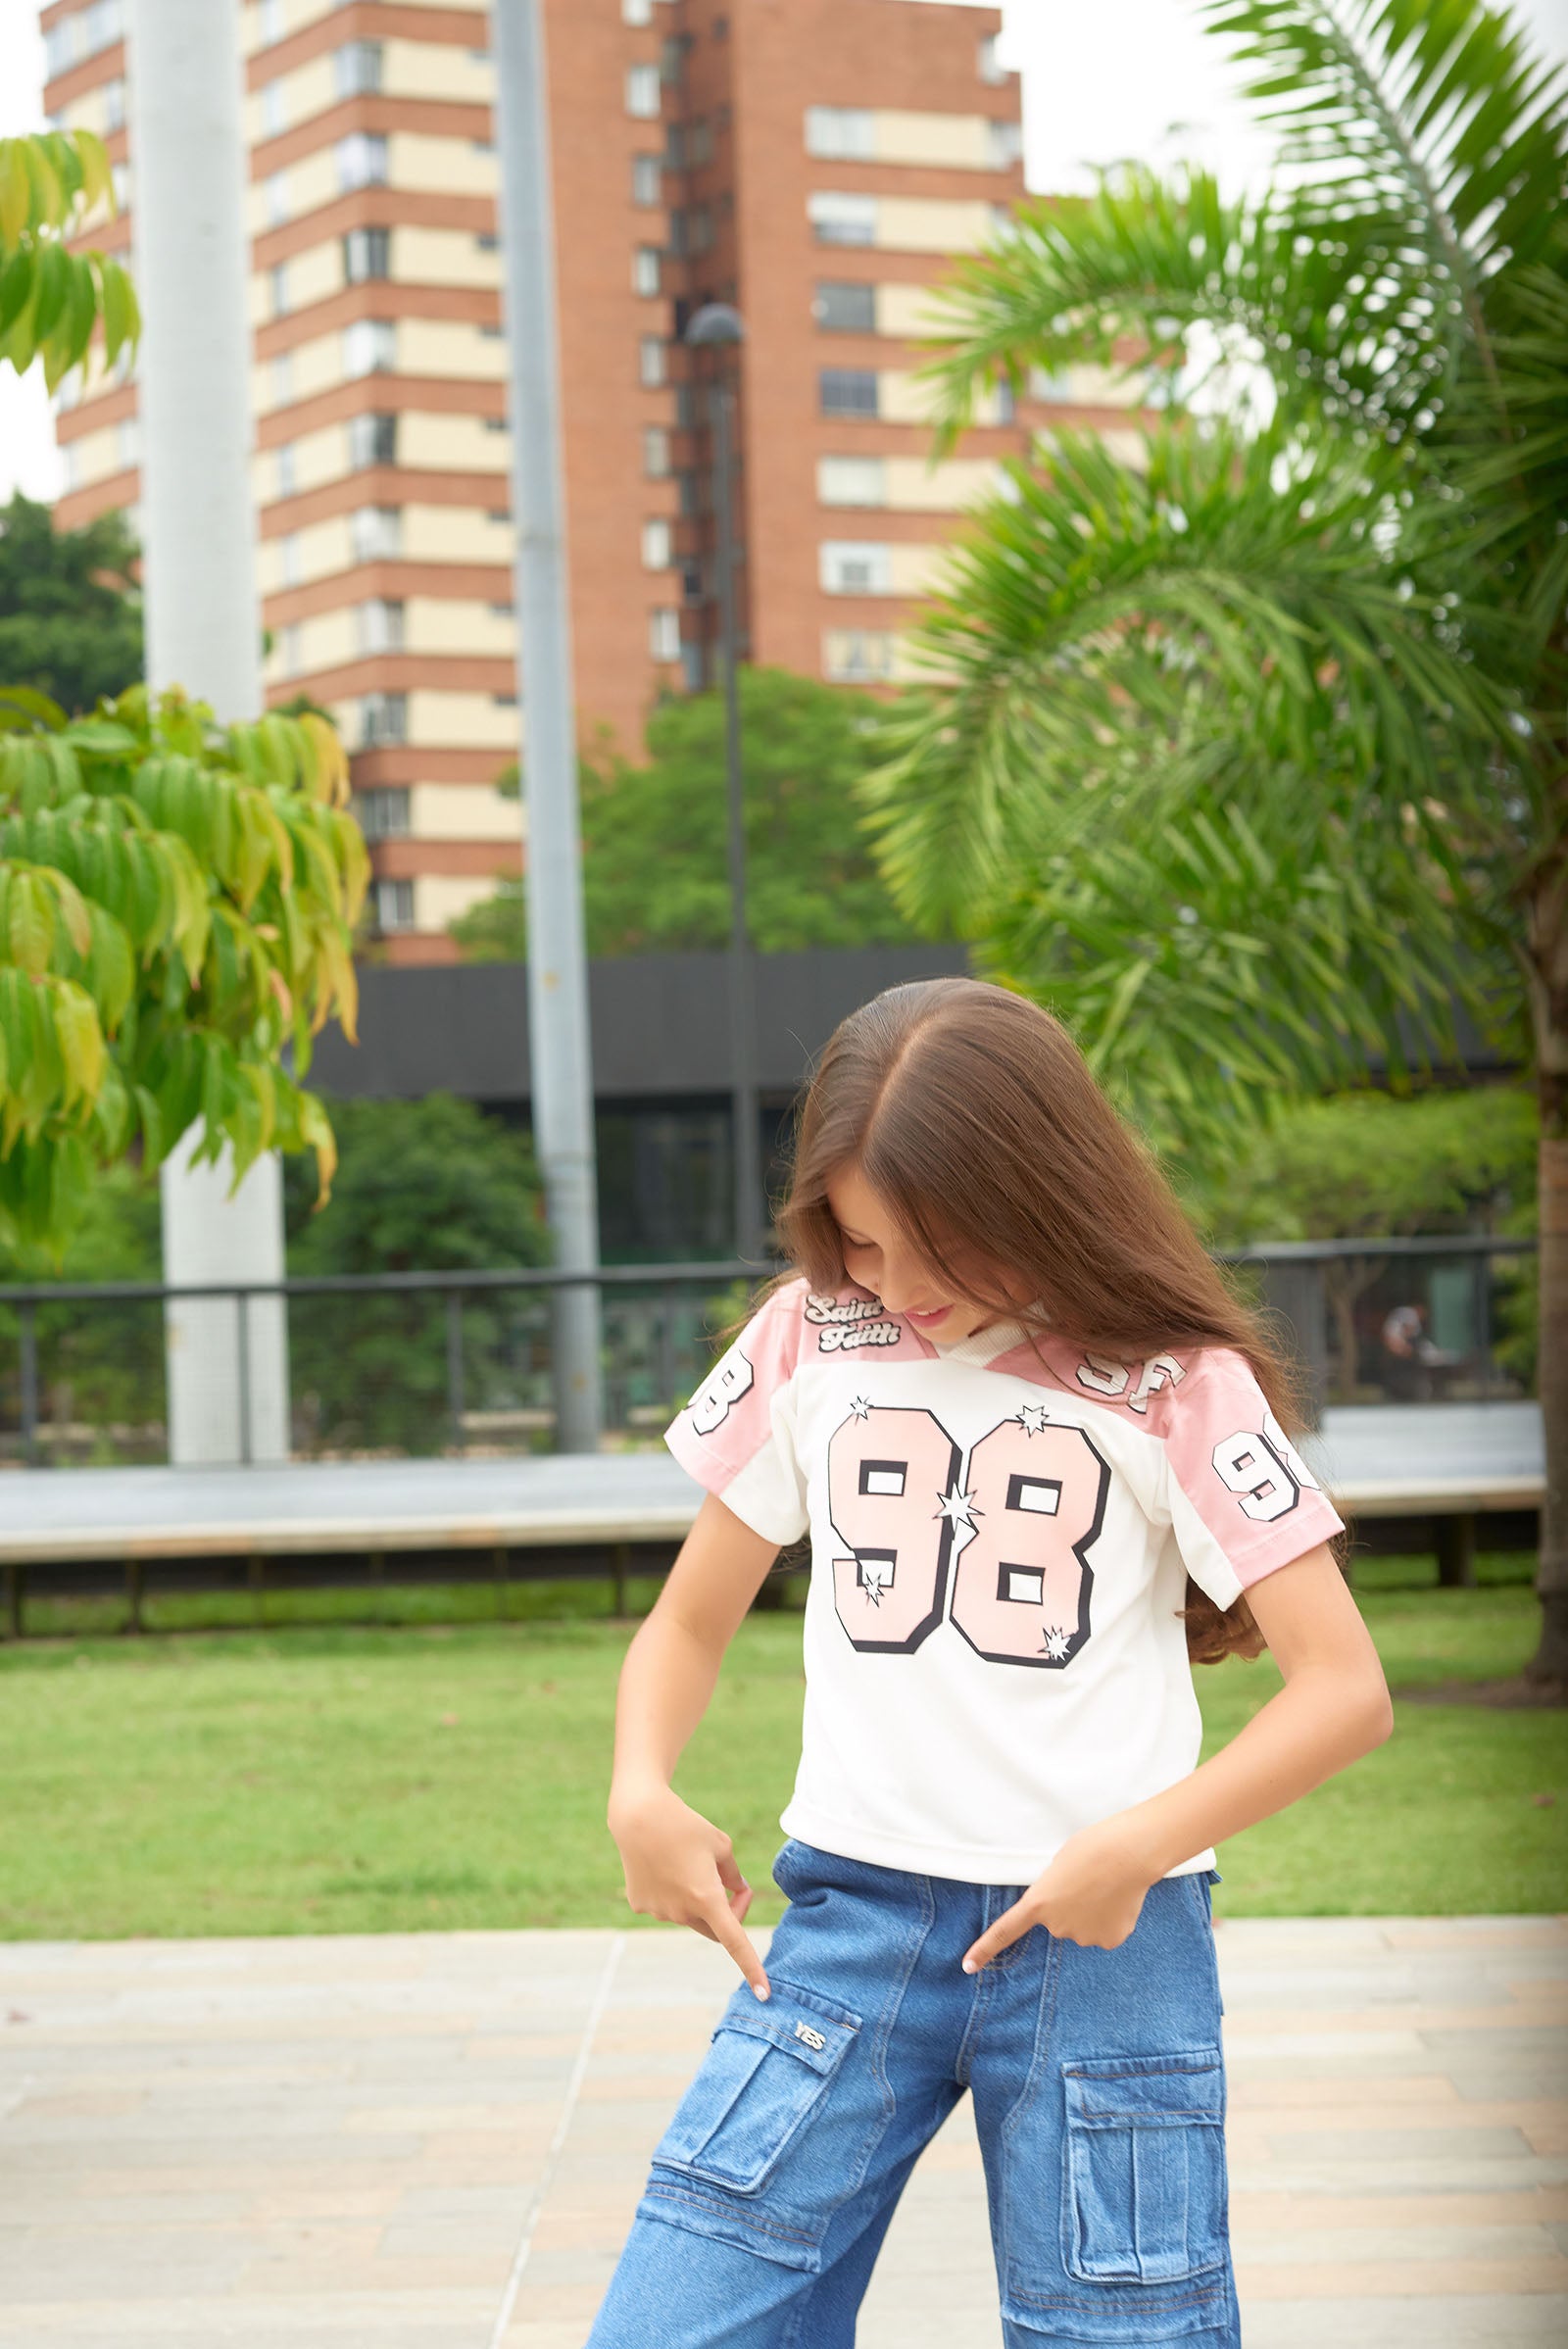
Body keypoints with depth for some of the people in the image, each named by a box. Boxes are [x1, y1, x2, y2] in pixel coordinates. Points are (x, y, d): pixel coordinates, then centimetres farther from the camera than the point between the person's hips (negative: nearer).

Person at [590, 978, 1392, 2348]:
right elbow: (689, 1622, 14)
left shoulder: (1173, 1384, -3)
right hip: (851, 1917, 2)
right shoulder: (810, 1340, 6)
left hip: (1097, 1931, -2)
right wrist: (641, 1793, -6)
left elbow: (1346, 1687, -6)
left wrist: (1140, 1846, -17)